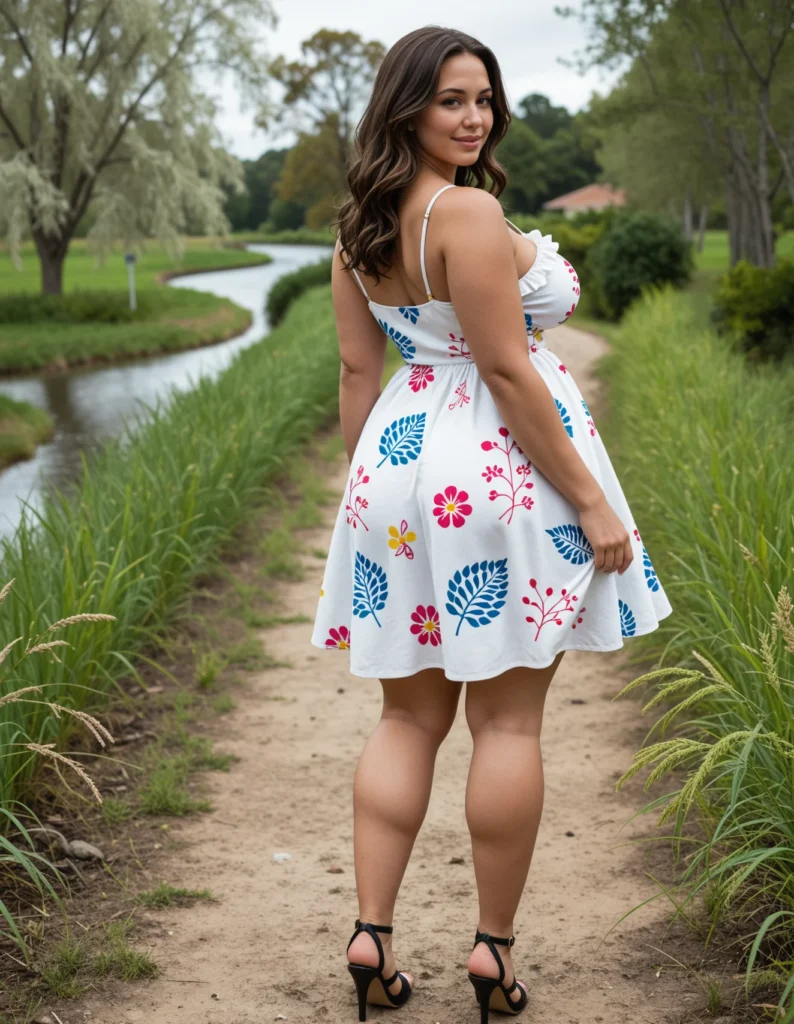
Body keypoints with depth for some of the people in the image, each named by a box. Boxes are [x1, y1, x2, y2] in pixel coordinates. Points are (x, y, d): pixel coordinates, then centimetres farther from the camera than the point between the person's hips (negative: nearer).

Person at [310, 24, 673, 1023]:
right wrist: (591, 502, -13)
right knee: (508, 720, 4)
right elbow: (507, 373, -18)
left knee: (407, 717, 12)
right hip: (502, 469, -7)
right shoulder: (469, 213, -15)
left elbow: (357, 371, 11)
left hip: (399, 464, 7)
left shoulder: (358, 230, 9)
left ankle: (371, 935, 10)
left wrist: (365, 490, 18)